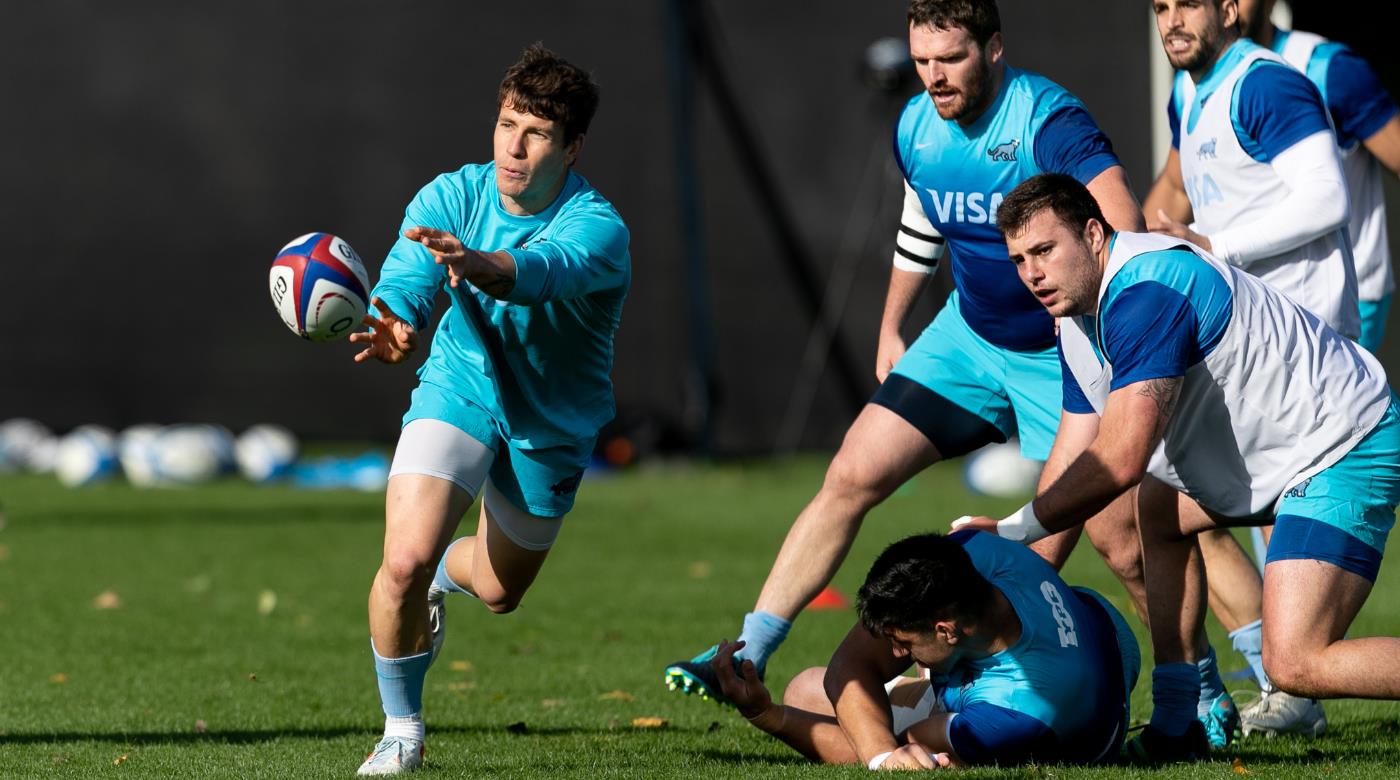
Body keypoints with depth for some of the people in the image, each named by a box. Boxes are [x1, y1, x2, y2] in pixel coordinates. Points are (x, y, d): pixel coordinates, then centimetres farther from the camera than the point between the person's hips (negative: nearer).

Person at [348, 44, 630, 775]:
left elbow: (543, 271, -51)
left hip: (550, 426, 0)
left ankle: (446, 573, 58)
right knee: (404, 562, -22)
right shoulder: (450, 198, -17)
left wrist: (474, 264, -73)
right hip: (460, 389, 0)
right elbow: (401, 285, -30)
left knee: (499, 591, 19)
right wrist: (390, 326, -56)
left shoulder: (597, 229, -28)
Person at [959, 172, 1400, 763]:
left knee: (1295, 666, -21)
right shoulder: (1078, 321, 9)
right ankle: (1177, 727, 20)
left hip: (1351, 449, -11)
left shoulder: (1147, 293, -24)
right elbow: (1071, 473, 11)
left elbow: (1118, 464, -29)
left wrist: (1013, 531, -18)